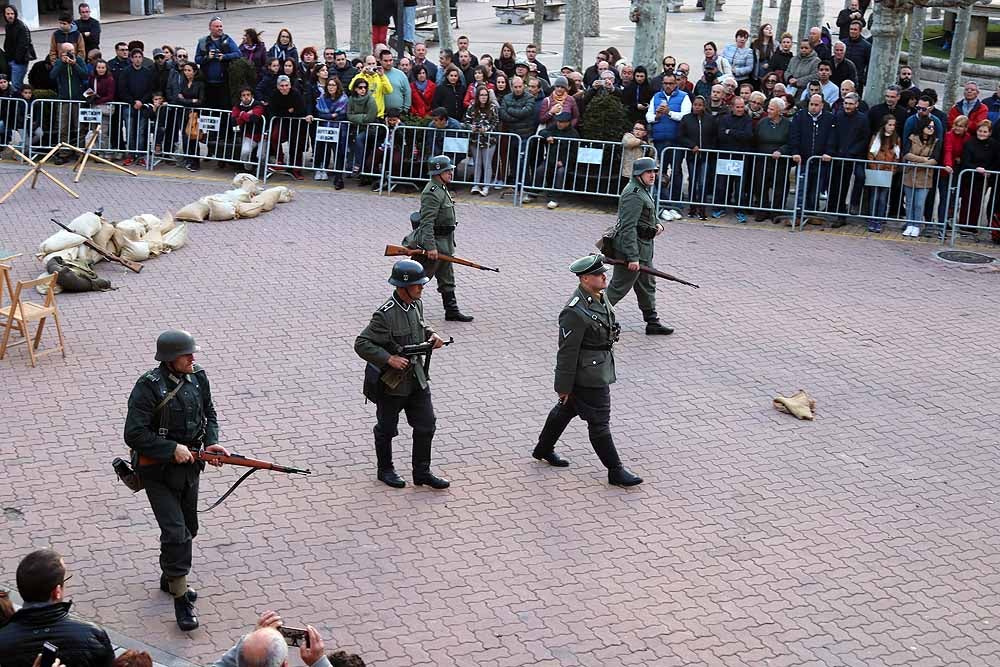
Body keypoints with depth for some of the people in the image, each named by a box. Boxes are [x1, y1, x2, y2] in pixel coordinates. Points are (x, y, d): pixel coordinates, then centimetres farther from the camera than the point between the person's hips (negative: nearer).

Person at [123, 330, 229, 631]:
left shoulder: (198, 377, -3)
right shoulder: (149, 387, -22)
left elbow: (209, 413, 12)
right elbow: (134, 434, -23)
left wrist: (211, 442, -5)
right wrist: (172, 449, -26)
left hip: (189, 465, 7)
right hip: (157, 470, -7)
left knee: (188, 528, 18)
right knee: (175, 533, -11)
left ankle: (169, 578, 41)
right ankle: (180, 599, 0)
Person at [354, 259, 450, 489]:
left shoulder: (417, 304, 0)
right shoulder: (385, 315, -25)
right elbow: (361, 344, -24)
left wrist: (431, 334, 1)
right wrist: (389, 359, -29)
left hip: (417, 379, 7)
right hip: (391, 382, -7)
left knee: (426, 425, 9)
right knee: (386, 429, 13)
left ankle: (422, 472, 22)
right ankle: (385, 470, 32)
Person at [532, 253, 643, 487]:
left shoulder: (601, 296, 2)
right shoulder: (575, 312, -28)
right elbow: (567, 352, -23)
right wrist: (564, 386, -17)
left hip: (601, 369, 10)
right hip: (587, 377, -10)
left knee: (566, 409, 24)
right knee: (599, 423, 2)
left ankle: (543, 449, 43)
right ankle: (615, 471, 13)